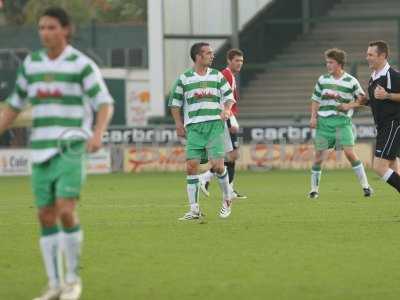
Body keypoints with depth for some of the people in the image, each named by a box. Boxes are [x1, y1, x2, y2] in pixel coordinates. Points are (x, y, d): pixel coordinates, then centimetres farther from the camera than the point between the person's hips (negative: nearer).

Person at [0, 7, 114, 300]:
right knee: (46, 217, 4)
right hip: (42, 151, 5)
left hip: (71, 147, -5)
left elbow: (105, 104, -8)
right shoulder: (31, 64, 10)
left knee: (66, 211, -17)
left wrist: (98, 133, -26)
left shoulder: (82, 64, -5)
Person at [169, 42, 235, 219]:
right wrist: (179, 124, 3)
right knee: (191, 166, -7)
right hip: (194, 128, 0)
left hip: (215, 125, 0)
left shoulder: (217, 76, 10)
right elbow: (175, 102, 12)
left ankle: (227, 199, 14)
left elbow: (229, 96, 14)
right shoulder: (184, 79, 6)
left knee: (217, 165, -11)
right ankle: (194, 209, -1)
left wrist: (226, 109, -7)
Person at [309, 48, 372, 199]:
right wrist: (313, 117, 3)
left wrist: (348, 105, -12)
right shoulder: (322, 80, 8)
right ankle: (314, 189, 12)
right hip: (324, 121, 3)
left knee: (349, 153, -13)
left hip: (342, 121, -3)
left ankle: (365, 185, -3)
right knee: (319, 155, 0)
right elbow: (316, 99, 16)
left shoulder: (351, 82, -1)